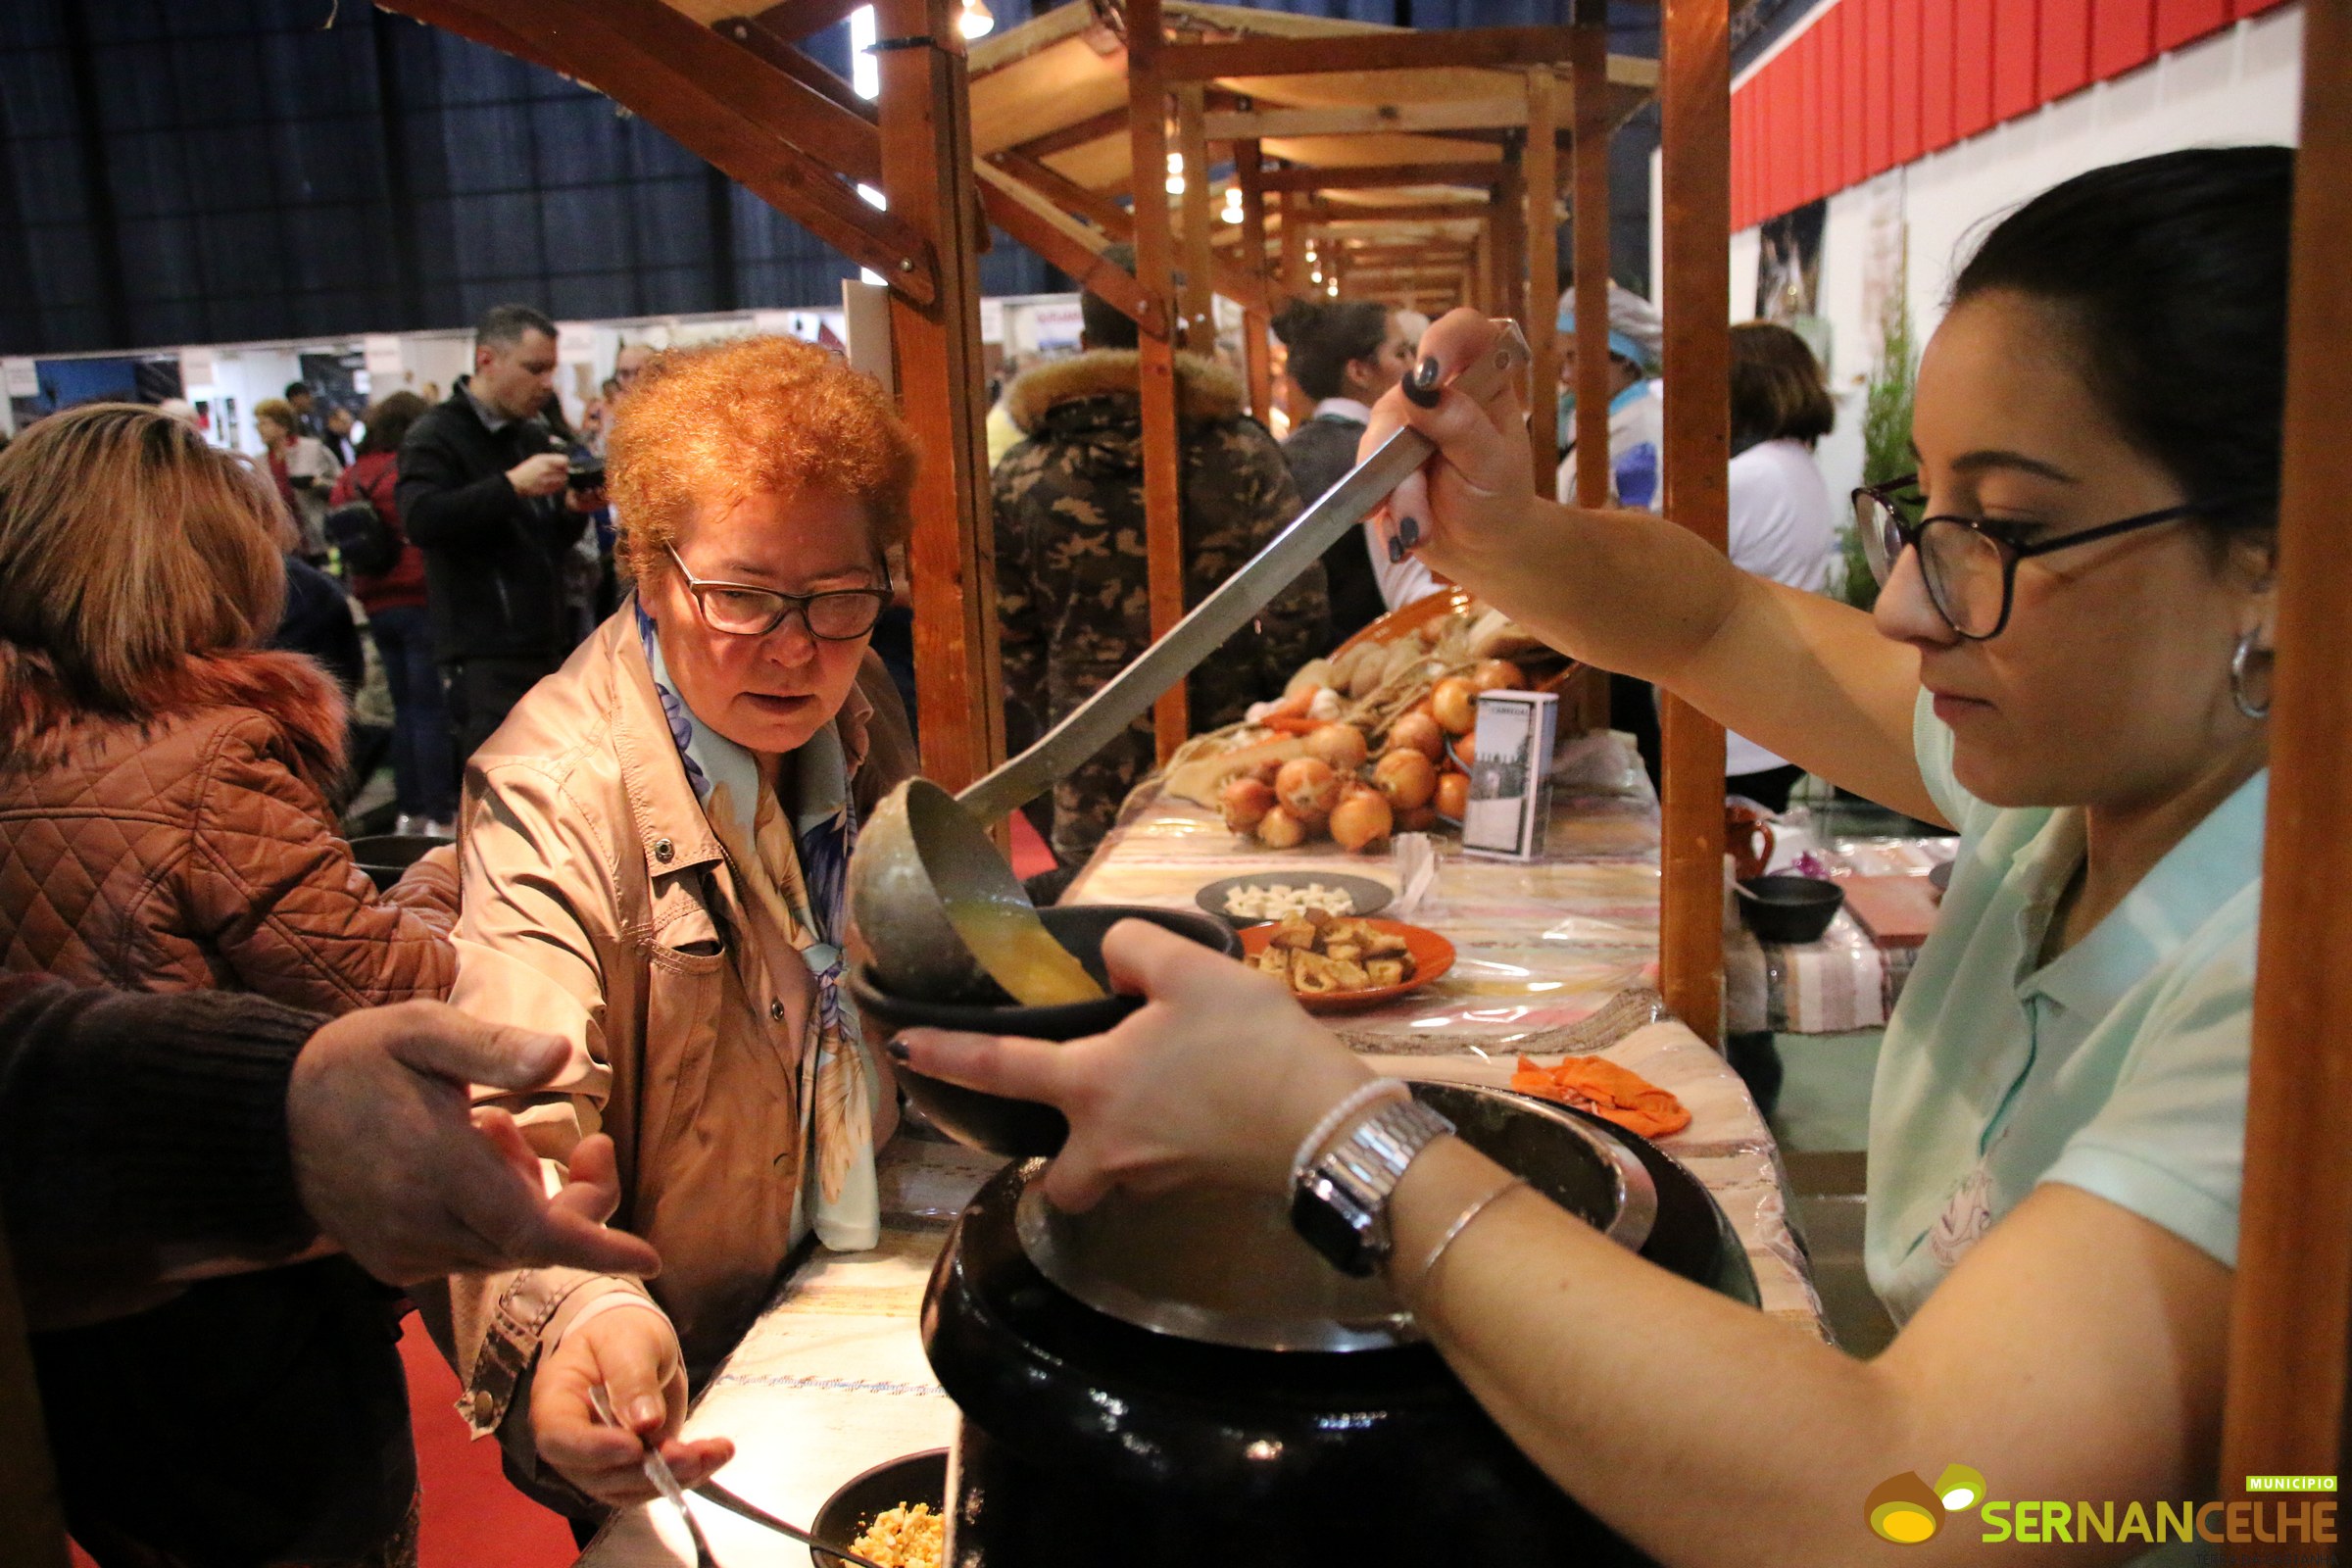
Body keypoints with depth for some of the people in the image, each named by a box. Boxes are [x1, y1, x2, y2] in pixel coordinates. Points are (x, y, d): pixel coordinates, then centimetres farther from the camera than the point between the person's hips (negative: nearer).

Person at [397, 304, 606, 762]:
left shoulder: (535, 436, 17)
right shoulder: (437, 436, -6)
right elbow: (420, 521, -23)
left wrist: (574, 510, 0)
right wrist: (512, 485, -26)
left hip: (546, 644, 8)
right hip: (484, 652, -8)